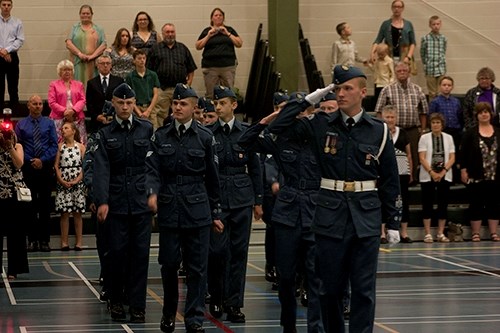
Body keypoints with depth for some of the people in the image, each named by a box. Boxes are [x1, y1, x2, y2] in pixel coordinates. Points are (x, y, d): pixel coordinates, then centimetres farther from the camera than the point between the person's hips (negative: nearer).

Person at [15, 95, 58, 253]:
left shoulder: (49, 123, 5)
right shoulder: (21, 124, 5)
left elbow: (54, 145, 2)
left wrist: (42, 160, -9)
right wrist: (30, 161, -7)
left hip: (46, 167, 0)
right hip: (28, 168, 0)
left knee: (45, 205, 2)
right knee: (30, 205, 2)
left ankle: (44, 240, 6)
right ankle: (32, 240, 6)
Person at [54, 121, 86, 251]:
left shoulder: (81, 147, 3)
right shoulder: (60, 146, 5)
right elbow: (56, 165, 2)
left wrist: (76, 180, -11)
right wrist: (62, 181, -10)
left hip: (77, 183, -1)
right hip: (63, 183, 1)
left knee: (77, 213, 1)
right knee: (64, 213, -1)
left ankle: (78, 242, 5)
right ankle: (64, 242, 2)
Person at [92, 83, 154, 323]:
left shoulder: (147, 129, 6)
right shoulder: (105, 134, 5)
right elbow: (101, 169, -4)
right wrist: (102, 201, -15)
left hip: (142, 201, 0)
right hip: (116, 203, 0)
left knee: (140, 253, 0)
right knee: (117, 253, 3)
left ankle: (137, 306, 6)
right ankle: (117, 302, 17)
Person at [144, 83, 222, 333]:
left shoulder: (205, 137, 2)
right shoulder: (161, 136, 5)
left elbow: (213, 178, 6)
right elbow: (152, 169, -3)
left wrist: (216, 214, 7)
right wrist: (152, 193, -23)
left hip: (197, 209, -1)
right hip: (169, 209, 1)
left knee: (197, 266, 0)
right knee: (169, 263, 6)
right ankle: (169, 313, 24)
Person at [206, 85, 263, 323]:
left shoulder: (246, 132, 5)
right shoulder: (208, 133, 1)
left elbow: (255, 167, 8)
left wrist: (258, 200, 6)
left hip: (242, 198, 1)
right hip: (215, 198, -1)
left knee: (239, 250, 2)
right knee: (219, 250, -4)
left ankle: (234, 304, 8)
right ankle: (216, 297, 16)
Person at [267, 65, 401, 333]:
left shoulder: (378, 131, 2)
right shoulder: (321, 125, 3)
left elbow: (390, 180, 6)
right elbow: (278, 127, -3)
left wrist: (393, 223, 4)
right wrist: (309, 100, -4)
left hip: (366, 219, 0)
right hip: (330, 216, 1)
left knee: (363, 288, 0)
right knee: (330, 286, 8)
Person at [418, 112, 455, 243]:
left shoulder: (448, 138, 7)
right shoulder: (424, 138, 0)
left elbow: (452, 158, 3)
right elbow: (422, 158, -5)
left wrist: (443, 172, -10)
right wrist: (432, 173, -14)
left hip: (445, 176, 2)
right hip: (427, 176, -2)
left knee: (443, 204, 2)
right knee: (427, 204, -1)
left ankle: (441, 233, 8)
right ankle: (427, 233, 3)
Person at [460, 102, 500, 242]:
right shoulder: (470, 133, 1)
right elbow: (463, 153, -1)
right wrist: (463, 170, -8)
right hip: (476, 177, -2)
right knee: (476, 204, 1)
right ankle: (476, 233, 7)